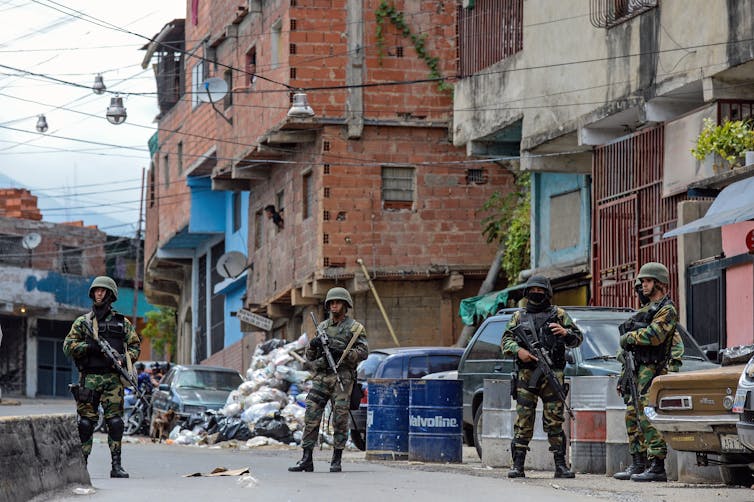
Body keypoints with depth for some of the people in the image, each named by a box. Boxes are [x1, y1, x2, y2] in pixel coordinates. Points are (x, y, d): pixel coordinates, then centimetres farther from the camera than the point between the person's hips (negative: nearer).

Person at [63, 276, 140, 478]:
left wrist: (125, 358, -7)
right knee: (86, 422, -2)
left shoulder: (122, 323, 12)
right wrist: (88, 346, -12)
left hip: (113, 378, 0)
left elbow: (135, 346, 13)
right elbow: (68, 346, 5)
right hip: (89, 377, 0)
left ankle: (116, 465, -6)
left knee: (115, 421, -6)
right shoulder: (82, 322, 11)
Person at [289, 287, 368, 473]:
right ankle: (306, 460, -4)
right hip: (321, 376, 4)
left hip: (342, 377, -4)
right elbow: (309, 356, 20)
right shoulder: (322, 327, 18)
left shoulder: (355, 327, 5)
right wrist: (313, 345, -3)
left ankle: (336, 460, 1)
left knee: (340, 419, -5)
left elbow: (363, 352, -6)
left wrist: (342, 352, -18)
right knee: (311, 417, -4)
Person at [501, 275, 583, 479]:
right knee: (523, 422, -2)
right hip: (526, 376, 1)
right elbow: (505, 340, 10)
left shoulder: (558, 314, 13)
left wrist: (565, 332, -10)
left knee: (555, 422, -2)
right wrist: (518, 350, -11)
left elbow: (578, 338, 12)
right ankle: (517, 465, 0)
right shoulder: (519, 316, 16)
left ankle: (560, 465, 0)